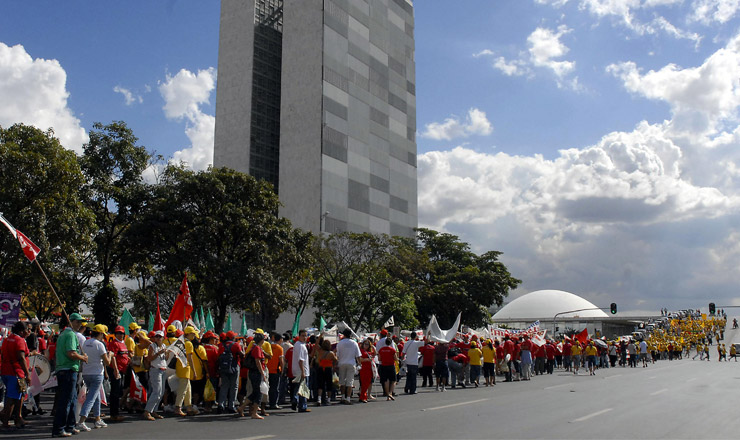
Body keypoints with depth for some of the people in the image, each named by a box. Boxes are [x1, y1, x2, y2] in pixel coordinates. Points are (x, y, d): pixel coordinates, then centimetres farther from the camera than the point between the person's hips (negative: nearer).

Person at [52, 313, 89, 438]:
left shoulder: (63, 334, 20)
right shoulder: (71, 334, -12)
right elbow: (71, 354, -23)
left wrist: (80, 356, 16)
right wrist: (82, 358, -6)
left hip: (62, 370, 10)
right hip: (69, 371, -10)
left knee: (72, 399, 17)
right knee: (65, 401, -6)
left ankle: (69, 427, 23)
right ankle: (58, 430, -3)